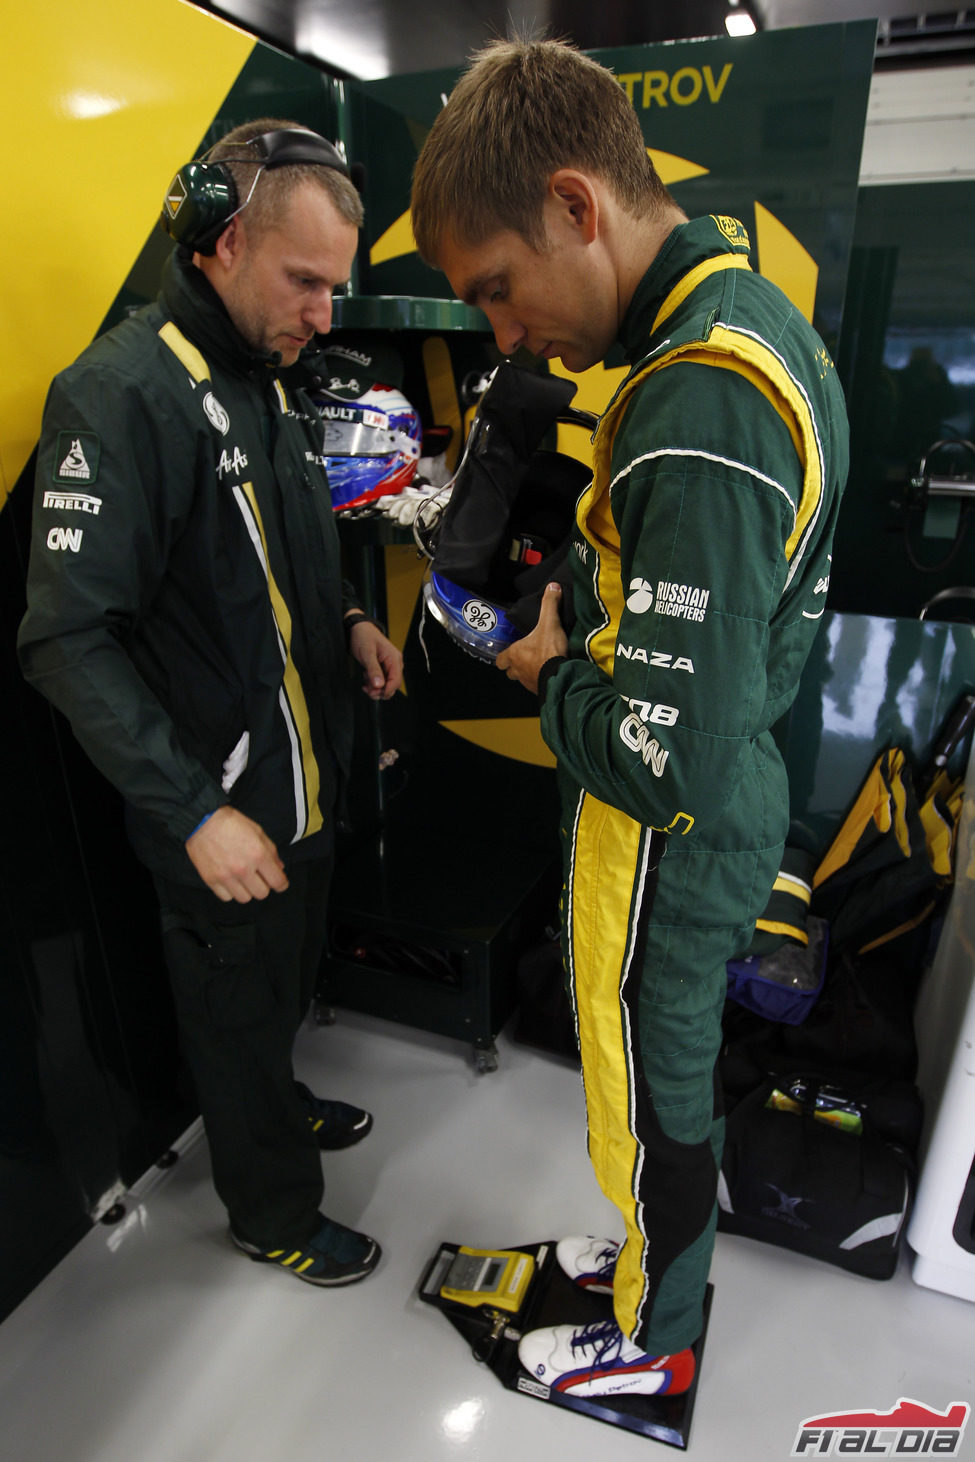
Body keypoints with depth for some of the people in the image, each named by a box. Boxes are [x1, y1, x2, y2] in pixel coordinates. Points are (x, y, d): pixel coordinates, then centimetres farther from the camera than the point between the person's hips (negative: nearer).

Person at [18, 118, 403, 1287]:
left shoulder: (270, 382, 9)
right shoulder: (121, 395, -20)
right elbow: (70, 638, -23)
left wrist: (345, 621, 4)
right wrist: (196, 813, -25)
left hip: (304, 775, 8)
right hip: (220, 807, -8)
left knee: (287, 977, 27)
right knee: (239, 1005, 14)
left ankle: (279, 1105, 55)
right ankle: (272, 1215, 39)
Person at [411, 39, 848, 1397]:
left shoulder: (702, 408, -30)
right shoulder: (754, 316, 4)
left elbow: (668, 763, -31)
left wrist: (552, 676, -13)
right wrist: (583, 605, 3)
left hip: (668, 850, -9)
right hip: (729, 818, 9)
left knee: (652, 1094, 16)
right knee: (679, 1069, 28)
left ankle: (652, 1340, 47)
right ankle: (661, 1246, 56)